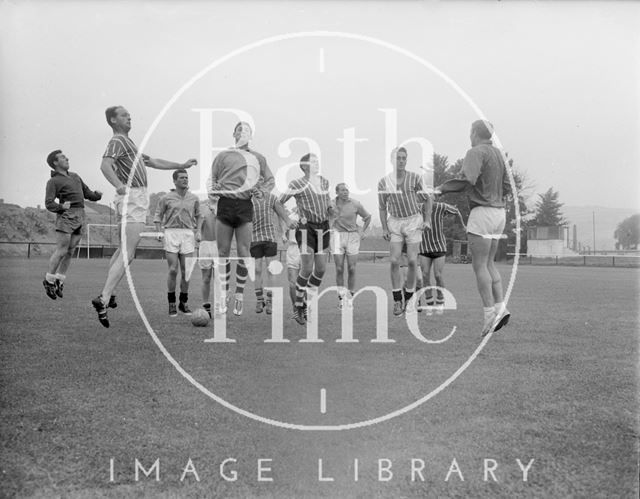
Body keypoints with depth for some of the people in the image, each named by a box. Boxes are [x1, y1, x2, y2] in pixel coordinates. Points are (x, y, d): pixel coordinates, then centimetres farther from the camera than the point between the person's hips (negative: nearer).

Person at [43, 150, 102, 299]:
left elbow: (88, 193, 22)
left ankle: (59, 281, 16)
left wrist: (97, 195, 1)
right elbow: (49, 204, -8)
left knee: (69, 252, 6)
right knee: (61, 251, -8)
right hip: (66, 216, -6)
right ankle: (49, 280, 9)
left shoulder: (75, 176, 22)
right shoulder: (53, 181, 1)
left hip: (80, 217, 6)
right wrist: (61, 207, -27)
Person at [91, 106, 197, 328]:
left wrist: (181, 165, 32)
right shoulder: (117, 141, -6)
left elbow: (153, 162, 33)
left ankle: (106, 294, 22)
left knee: (123, 250, 16)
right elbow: (105, 165, -25)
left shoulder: (128, 142, 26)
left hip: (138, 198, 11)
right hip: (132, 199, -11)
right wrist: (119, 186, -42)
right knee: (127, 254, -17)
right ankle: (103, 299, -21)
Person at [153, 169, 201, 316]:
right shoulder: (166, 198, 6)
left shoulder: (194, 198, 12)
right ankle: (171, 303, 8)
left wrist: (198, 231, 8)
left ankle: (183, 303, 15)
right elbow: (158, 215, 10)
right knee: (173, 270, -6)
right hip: (171, 233, -2)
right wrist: (159, 232, -4)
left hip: (188, 234, 2)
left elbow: (198, 216, 21)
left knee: (186, 271, 1)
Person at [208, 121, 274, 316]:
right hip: (225, 204, 0)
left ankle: (239, 296, 11)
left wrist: (261, 189, 1)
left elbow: (270, 180, 20)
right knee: (223, 252, 2)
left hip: (245, 206, 0)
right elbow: (212, 178, 14)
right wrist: (212, 190, -7)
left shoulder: (258, 158, 16)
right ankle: (223, 296, 13)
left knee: (243, 254, -2)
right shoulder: (223, 155, 13)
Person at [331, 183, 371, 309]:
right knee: (339, 269, -4)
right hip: (338, 236, 0)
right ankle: (341, 297, 7)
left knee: (351, 269, -1)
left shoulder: (356, 204, -2)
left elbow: (367, 217, 13)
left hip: (353, 237, 0)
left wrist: (362, 232, 5)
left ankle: (350, 297, 13)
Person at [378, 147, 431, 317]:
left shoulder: (415, 178, -9)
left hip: (413, 222, -1)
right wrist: (384, 228, -3)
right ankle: (397, 301, 2)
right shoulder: (383, 182, -5)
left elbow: (428, 199, 4)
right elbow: (382, 207, 4)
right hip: (395, 223, 1)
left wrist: (427, 221, -3)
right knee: (394, 261, -8)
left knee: (412, 261, -6)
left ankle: (409, 298, 12)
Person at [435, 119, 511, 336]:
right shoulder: (498, 153, 16)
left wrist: (442, 188, -15)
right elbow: (506, 187, 18)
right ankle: (500, 307, 5)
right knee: (488, 264, 12)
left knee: (479, 265, -5)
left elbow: (467, 179, -26)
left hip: (482, 212, -9)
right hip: (498, 211, 9)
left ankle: (490, 312, -7)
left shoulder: (476, 152, -10)